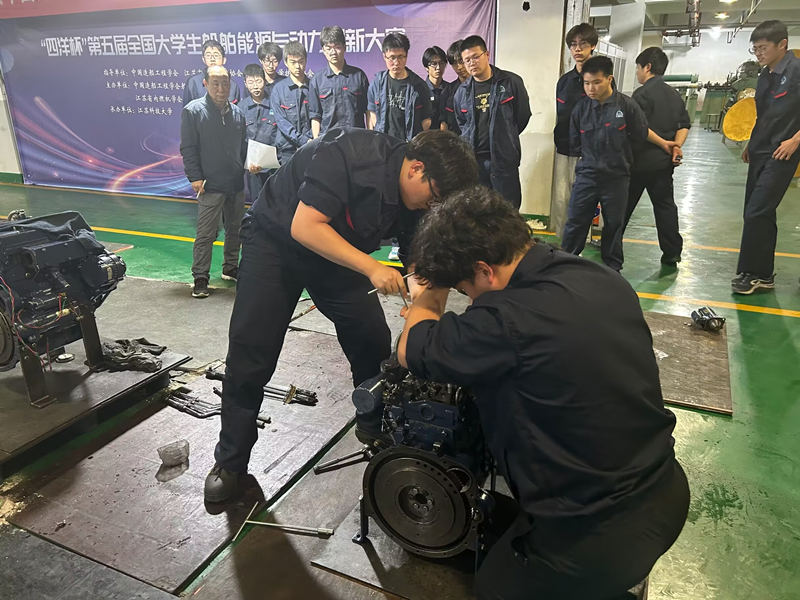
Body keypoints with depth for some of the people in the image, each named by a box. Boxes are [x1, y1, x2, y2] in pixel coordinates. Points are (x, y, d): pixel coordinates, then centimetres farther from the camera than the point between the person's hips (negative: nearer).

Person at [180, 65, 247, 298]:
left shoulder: (237, 113, 11)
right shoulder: (193, 111, -5)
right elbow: (188, 148, -6)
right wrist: (195, 177, -12)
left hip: (237, 183, 6)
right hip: (210, 185, -6)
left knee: (235, 229, 16)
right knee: (206, 234, -6)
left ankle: (231, 268, 32)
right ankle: (200, 278, 2)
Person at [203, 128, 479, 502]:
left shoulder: (416, 201, -10)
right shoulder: (349, 153, -31)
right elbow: (304, 227, -33)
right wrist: (371, 268, -38)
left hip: (338, 254, 6)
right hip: (276, 242, -5)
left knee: (374, 344, -1)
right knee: (251, 354, -8)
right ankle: (230, 461, 11)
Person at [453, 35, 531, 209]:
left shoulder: (511, 82, -1)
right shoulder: (462, 92, 9)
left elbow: (523, 116, 7)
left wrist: (506, 139, 12)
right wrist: (472, 141, 12)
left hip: (504, 159, -3)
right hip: (472, 160, 3)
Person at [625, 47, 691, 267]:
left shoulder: (642, 94, -12)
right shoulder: (674, 94, 13)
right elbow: (685, 124, 12)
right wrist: (677, 146, 4)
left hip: (641, 160, -7)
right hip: (664, 160, 7)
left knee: (625, 203, 5)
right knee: (665, 204, 9)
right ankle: (672, 253, 9)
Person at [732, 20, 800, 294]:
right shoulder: (765, 76, 12)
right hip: (759, 153, 8)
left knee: (756, 213, -12)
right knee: (761, 214, 10)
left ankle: (750, 273, -1)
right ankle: (763, 275, 18)